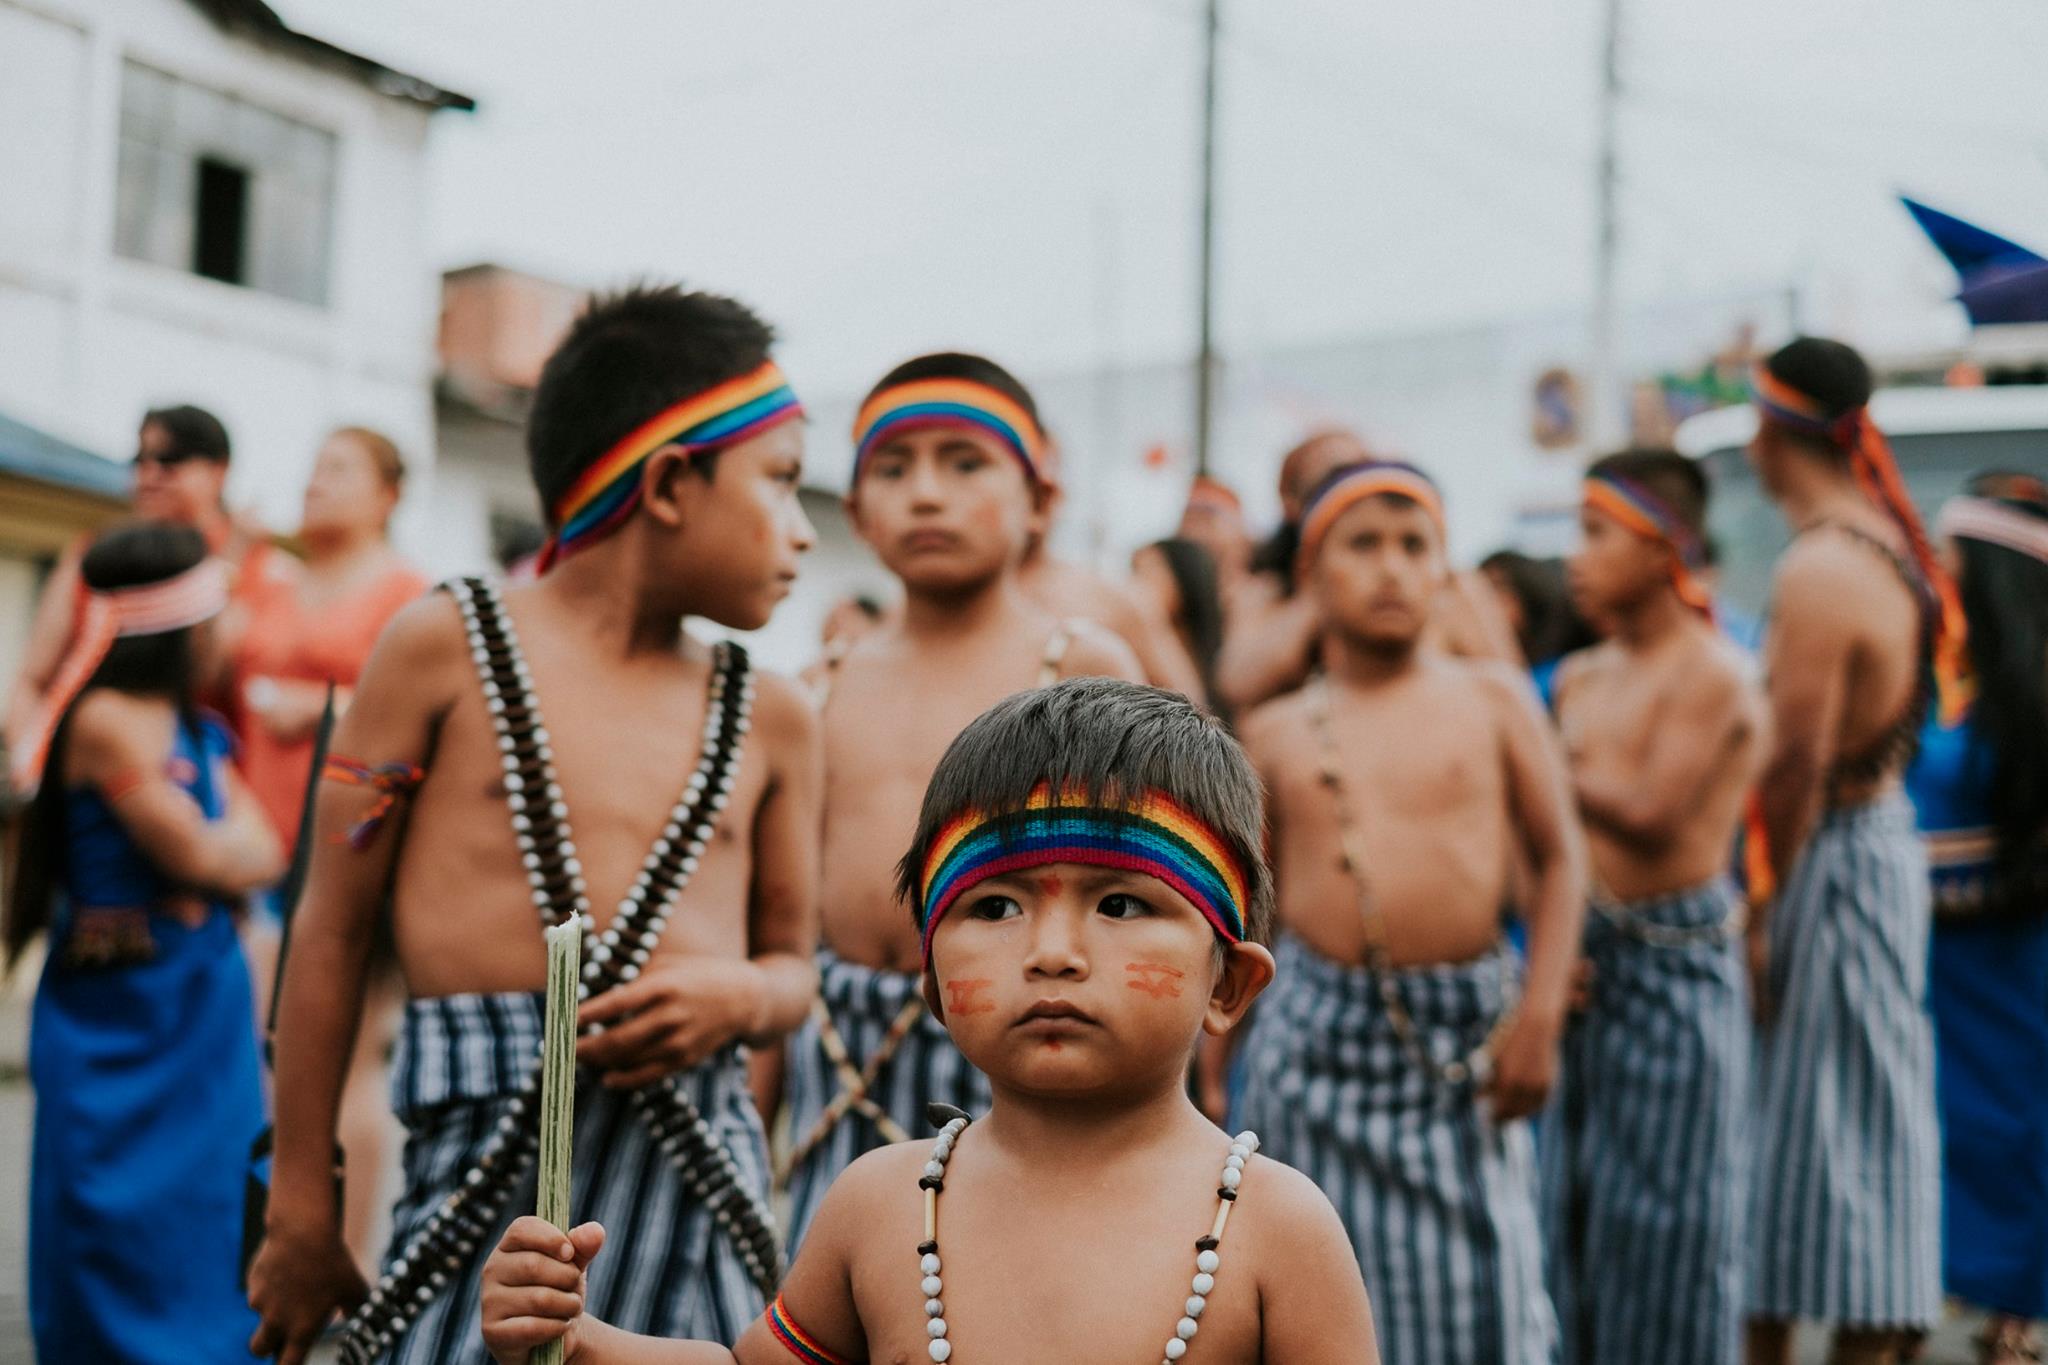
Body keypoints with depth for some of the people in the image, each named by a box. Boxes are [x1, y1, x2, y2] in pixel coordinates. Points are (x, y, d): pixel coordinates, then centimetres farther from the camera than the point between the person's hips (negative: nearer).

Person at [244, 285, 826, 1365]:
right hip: (485, 1158, -3)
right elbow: (333, 931, 4)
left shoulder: (768, 719, 12)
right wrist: (300, 1208, 4)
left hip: (699, 1161, 3)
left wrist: (743, 995, -6)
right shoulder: (447, 647, 2)